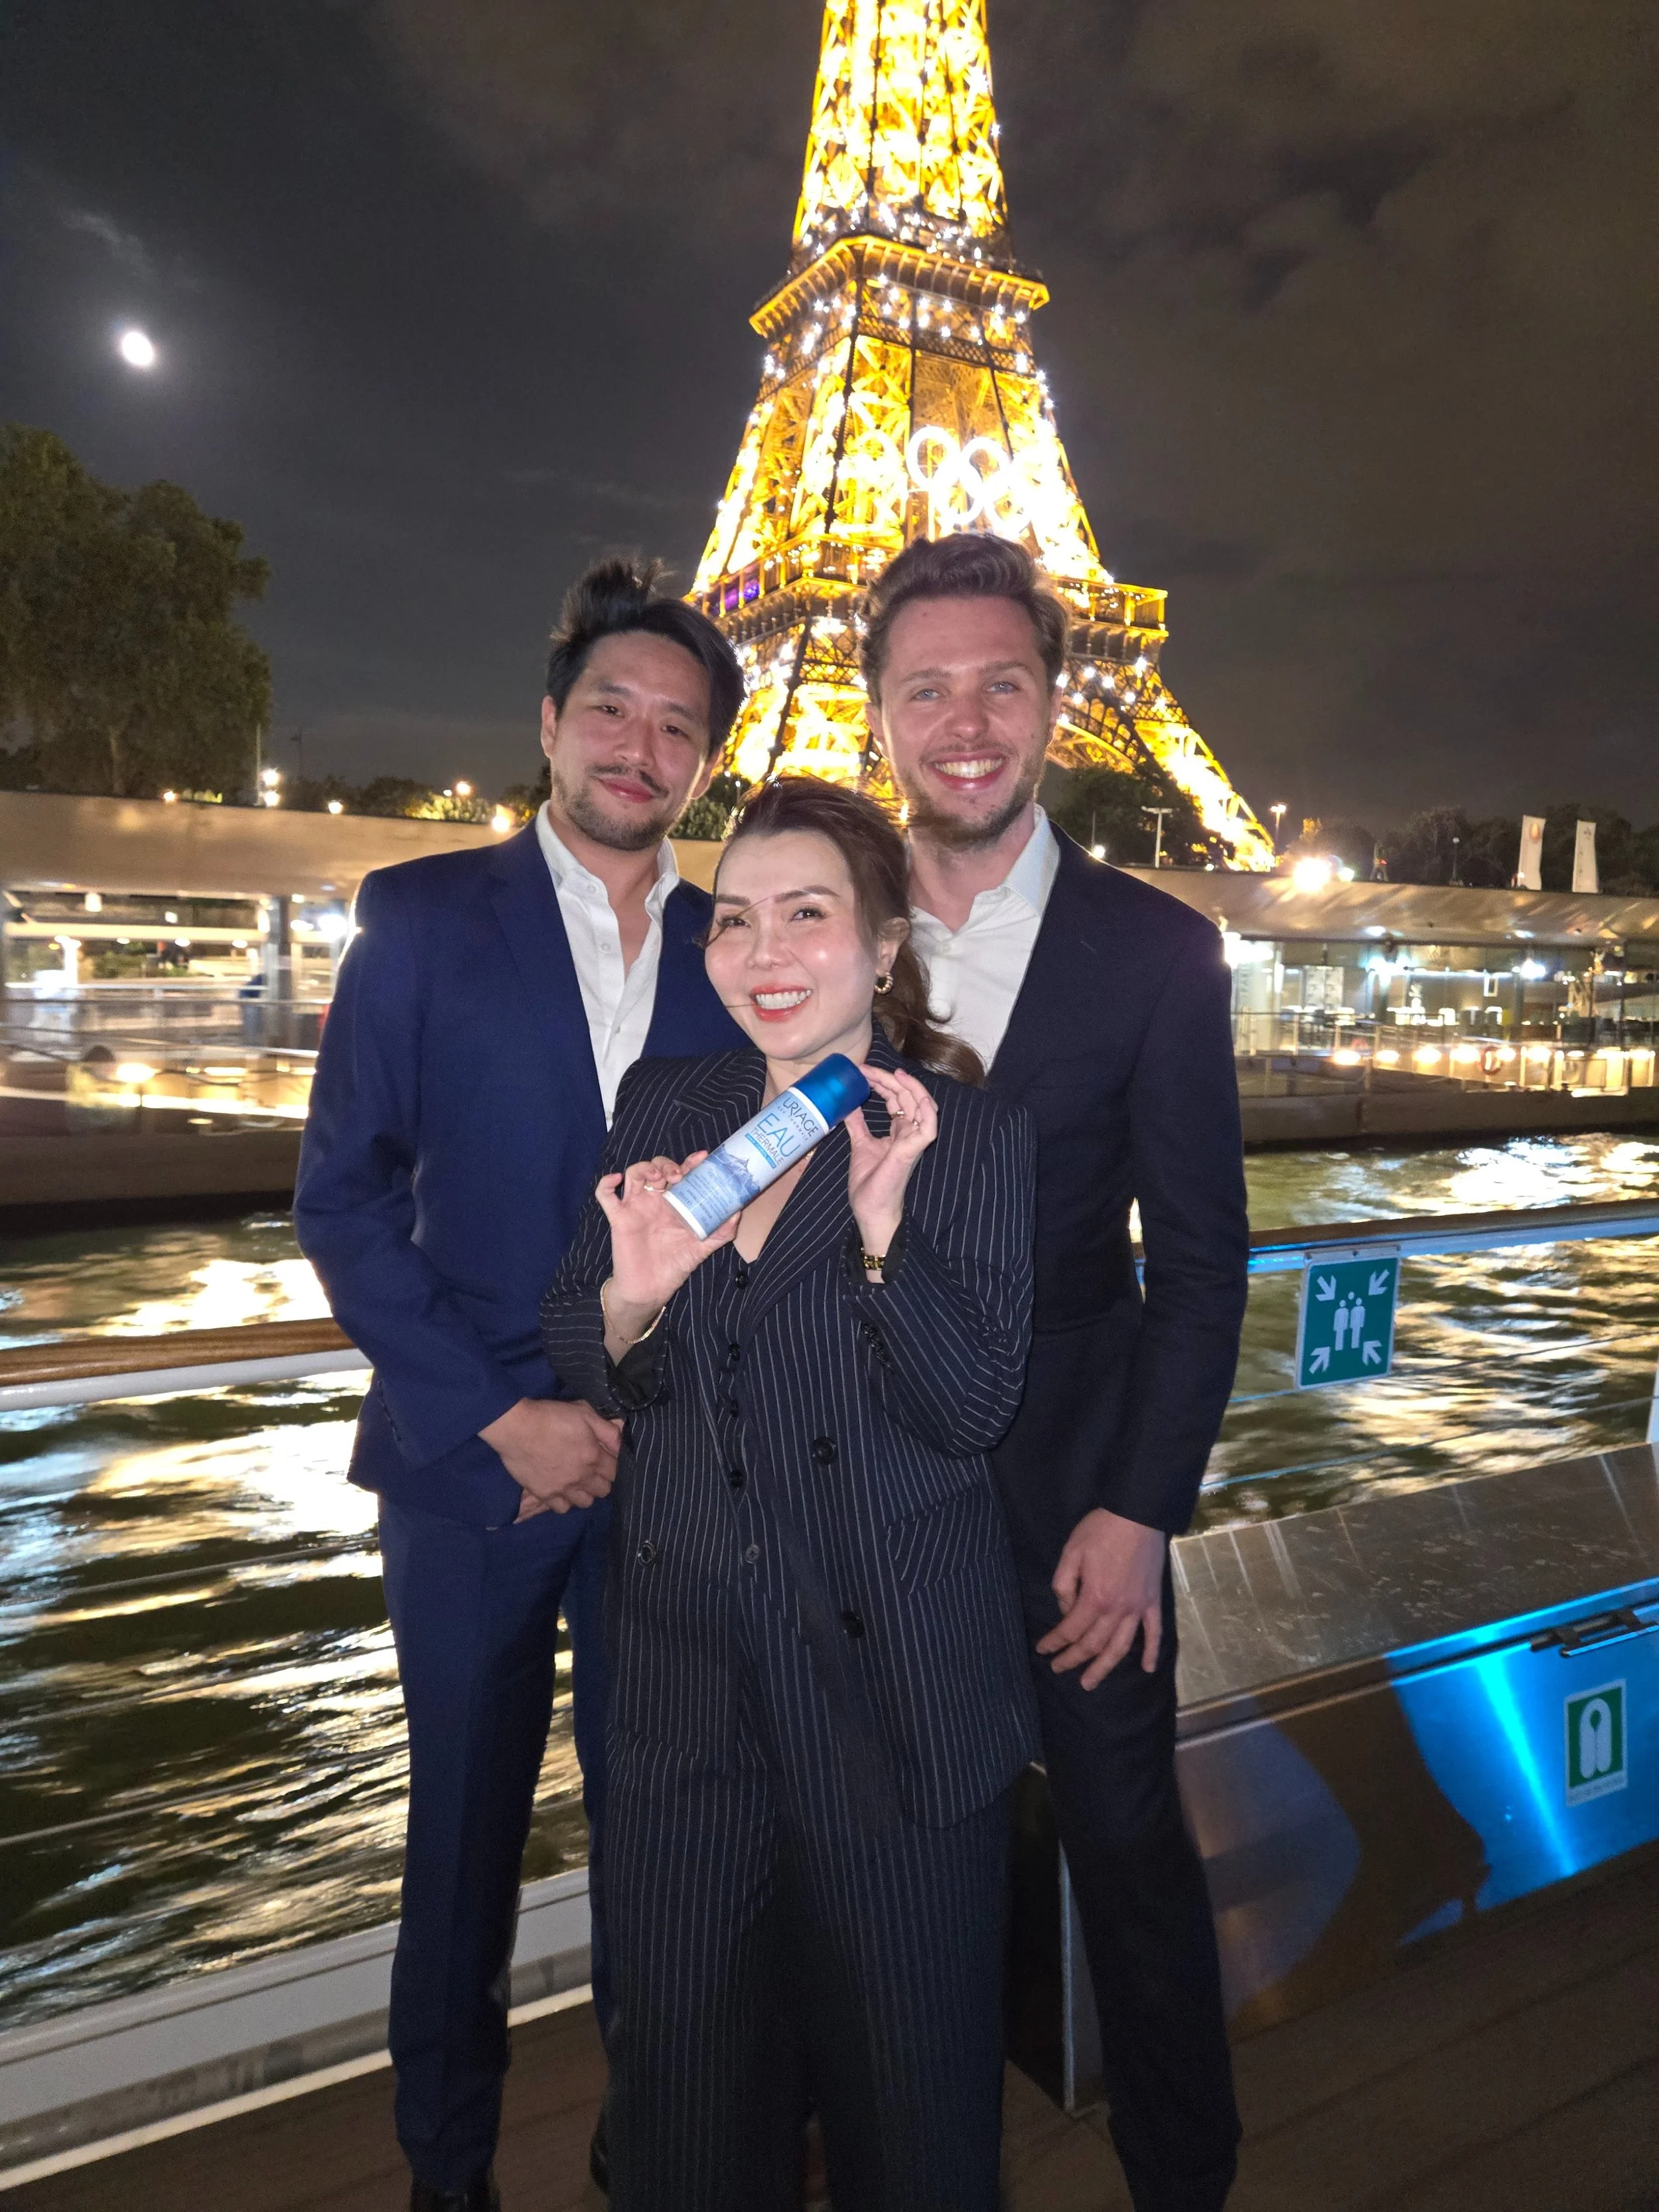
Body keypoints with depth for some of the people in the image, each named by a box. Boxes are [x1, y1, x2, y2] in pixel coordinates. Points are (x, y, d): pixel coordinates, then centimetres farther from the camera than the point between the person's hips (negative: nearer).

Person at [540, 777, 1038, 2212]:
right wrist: (632, 1298, -18)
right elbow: (585, 1377, 3)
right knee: (683, 2052, 19)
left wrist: (881, 1232, -27)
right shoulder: (661, 1111, 2)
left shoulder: (971, 1135, -8)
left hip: (892, 1677, -3)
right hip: (688, 1669, 3)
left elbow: (974, 1414, -14)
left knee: (905, 2064, 15)